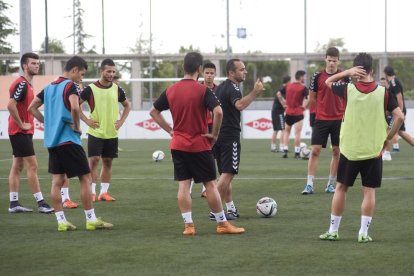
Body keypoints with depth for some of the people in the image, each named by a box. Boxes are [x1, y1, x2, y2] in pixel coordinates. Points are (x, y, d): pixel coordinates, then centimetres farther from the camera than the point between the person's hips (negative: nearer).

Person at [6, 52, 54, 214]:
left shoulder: (27, 84, 15)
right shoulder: (21, 84, -16)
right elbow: (11, 105, -26)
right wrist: (22, 125, -20)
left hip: (24, 132, 10)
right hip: (20, 132, -10)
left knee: (17, 167, 9)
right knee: (32, 166, -9)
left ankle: (14, 203, 11)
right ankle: (41, 203, -8)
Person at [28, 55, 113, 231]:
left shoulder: (49, 87, 13)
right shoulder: (70, 86, -10)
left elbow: (32, 108, 17)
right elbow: (75, 107, -28)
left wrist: (48, 122, 14)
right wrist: (77, 126, -12)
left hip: (52, 141, 8)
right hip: (68, 140, -8)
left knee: (57, 181, 7)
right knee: (85, 178, 0)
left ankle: (61, 221, 5)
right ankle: (91, 220, 0)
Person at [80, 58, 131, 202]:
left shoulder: (117, 89, 5)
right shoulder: (91, 89, -7)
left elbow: (127, 106, 20)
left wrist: (121, 121, 6)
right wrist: (86, 120, -8)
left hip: (112, 133, 4)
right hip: (95, 132, -4)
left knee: (108, 162, 6)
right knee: (94, 160, -9)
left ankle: (104, 192, 12)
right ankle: (92, 192, -4)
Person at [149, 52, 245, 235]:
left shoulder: (171, 90, 3)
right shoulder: (202, 90, -13)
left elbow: (153, 112, 11)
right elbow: (218, 112, -25)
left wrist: (170, 130, 11)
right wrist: (214, 134, -11)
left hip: (178, 145, 4)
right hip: (199, 145, -4)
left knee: (183, 184, 5)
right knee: (210, 184, 4)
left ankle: (188, 225, 1)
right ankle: (222, 224, 10)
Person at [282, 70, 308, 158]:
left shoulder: (288, 86, 5)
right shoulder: (303, 88, -10)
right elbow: (308, 98, -20)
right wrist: (304, 107, -5)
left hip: (288, 112, 5)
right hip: (298, 113, -4)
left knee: (287, 131, 17)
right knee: (297, 133, -3)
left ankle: (285, 150, 6)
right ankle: (297, 153, -4)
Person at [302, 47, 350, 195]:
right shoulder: (317, 76, 0)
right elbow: (312, 98, 8)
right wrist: (321, 110, 7)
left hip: (339, 120, 1)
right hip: (321, 119, -1)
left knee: (337, 152, 4)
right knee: (315, 150, -7)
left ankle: (331, 183, 14)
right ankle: (309, 184, -6)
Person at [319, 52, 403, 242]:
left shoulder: (348, 90, -7)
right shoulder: (383, 93, -7)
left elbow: (328, 82, 11)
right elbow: (399, 116, -10)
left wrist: (347, 72, 0)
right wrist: (389, 137, 2)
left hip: (349, 150, 0)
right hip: (373, 150, 0)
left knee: (341, 188, 11)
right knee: (369, 191, 5)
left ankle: (333, 231, 14)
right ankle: (364, 233, 1)